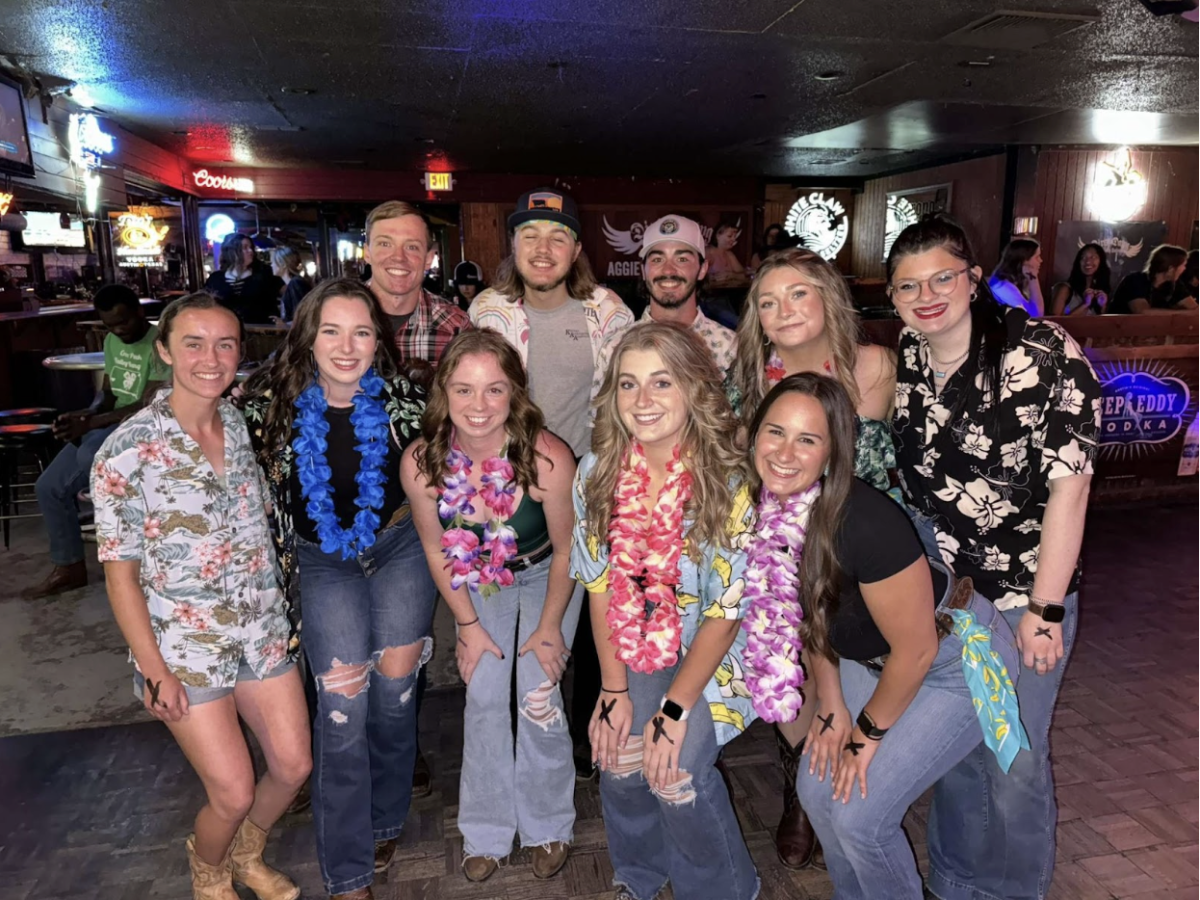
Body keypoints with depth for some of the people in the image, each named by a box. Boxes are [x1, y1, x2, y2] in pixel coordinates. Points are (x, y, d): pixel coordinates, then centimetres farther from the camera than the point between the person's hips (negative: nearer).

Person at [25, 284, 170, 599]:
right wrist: (87, 414, -7)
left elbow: (148, 407, -21)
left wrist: (90, 423, -22)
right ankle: (69, 567, 11)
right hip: (110, 424, 8)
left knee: (90, 454, -37)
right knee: (48, 486, -3)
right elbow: (108, 393, 16)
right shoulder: (112, 341, 11)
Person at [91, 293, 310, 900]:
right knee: (234, 794, 1)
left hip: (262, 630, 5)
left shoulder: (244, 426, 0)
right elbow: (120, 571, -11)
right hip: (186, 643, -5)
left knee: (294, 766, 11)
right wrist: (154, 670, -12)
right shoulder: (129, 448, -15)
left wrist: (280, 611, 9)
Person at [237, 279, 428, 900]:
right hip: (323, 563, 0)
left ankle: (384, 823, 35)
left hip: (399, 548, 1)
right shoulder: (273, 402, -13)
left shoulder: (401, 398, -12)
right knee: (343, 709, -5)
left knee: (393, 695, 6)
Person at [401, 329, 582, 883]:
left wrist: (548, 628, -9)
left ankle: (548, 826, 23)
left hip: (546, 576, -2)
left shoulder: (548, 458, -36)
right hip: (479, 580, 2)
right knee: (483, 698, 3)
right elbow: (436, 548, -8)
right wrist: (468, 623, -4)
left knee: (539, 700, -3)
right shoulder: (421, 464, -27)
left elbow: (565, 550, -19)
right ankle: (487, 832, 24)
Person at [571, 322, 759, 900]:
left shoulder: (728, 481, -21)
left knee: (677, 774, -19)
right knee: (617, 758, -14)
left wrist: (675, 709, -19)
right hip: (637, 647, 3)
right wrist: (613, 689, -7)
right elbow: (600, 585, -3)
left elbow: (726, 610, -16)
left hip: (715, 650, -3)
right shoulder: (597, 472, -9)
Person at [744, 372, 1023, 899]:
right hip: (872, 659, 7)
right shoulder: (764, 510, -14)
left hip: (957, 662, -6)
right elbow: (808, 615, 2)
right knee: (817, 790, 10)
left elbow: (916, 650, -23)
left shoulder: (866, 521, -35)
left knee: (858, 813, -6)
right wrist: (833, 707, 2)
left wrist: (868, 732, -9)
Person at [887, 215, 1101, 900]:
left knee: (1013, 760, 6)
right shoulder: (904, 358, -1)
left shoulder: (1046, 354, -16)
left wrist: (1044, 608, -16)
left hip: (1023, 587, -4)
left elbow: (1069, 485, -16)